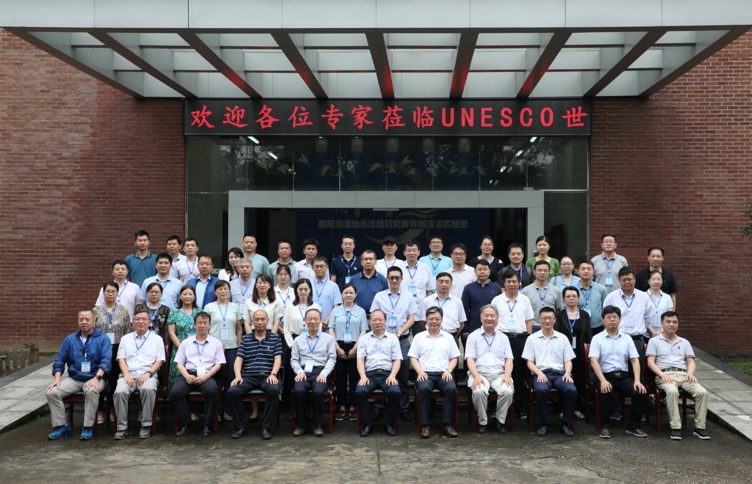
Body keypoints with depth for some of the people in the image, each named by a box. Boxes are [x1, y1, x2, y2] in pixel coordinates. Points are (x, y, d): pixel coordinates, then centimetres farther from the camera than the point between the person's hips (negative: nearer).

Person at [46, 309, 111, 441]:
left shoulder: (102, 338, 0)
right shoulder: (70, 339, 13)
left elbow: (106, 360, -11)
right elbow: (59, 360, 11)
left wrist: (97, 378, -25)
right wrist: (57, 378, -5)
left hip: (94, 378, -4)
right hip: (73, 378, 4)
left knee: (91, 391, -37)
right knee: (51, 392, -18)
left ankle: (88, 427, -21)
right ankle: (61, 426, -3)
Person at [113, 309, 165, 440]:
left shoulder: (157, 339, 15)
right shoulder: (126, 338, 21)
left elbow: (159, 360, 6)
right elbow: (121, 358, 11)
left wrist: (148, 373, -11)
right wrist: (126, 374, -7)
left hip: (148, 375, -2)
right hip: (128, 374, 2)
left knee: (148, 389, -36)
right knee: (119, 392, -31)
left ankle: (146, 426, -25)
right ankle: (122, 428, -20)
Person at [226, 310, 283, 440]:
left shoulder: (275, 339, 12)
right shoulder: (245, 339, 16)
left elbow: (278, 359, 2)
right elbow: (238, 359, 6)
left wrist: (273, 374, -16)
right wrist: (238, 376, -12)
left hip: (267, 376, -1)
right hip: (248, 376, 2)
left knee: (274, 390, -35)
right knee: (232, 391, -27)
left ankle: (266, 427, -20)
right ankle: (240, 426, -10)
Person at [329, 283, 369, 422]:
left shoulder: (361, 311, 7)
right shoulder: (336, 311, 10)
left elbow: (363, 331, 1)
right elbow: (331, 330, 4)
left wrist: (354, 348, -9)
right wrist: (338, 348, -6)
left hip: (355, 348, -1)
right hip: (339, 347, 1)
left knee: (354, 378, 0)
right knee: (340, 378, 1)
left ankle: (352, 408, 6)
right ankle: (342, 408, 7)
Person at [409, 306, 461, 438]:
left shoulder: (448, 337, 17)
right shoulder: (419, 337, 13)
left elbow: (454, 358, 14)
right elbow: (413, 358, 8)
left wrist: (449, 370, -4)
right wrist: (420, 371, -8)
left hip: (443, 374, 1)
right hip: (425, 373, -1)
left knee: (452, 388, -32)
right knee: (423, 388, -35)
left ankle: (447, 424, -22)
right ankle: (424, 425, -27)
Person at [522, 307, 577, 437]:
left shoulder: (562, 338, 18)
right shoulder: (532, 339, 12)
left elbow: (568, 360, 14)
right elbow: (529, 362, 7)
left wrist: (567, 373, -7)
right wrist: (539, 373, -11)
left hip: (559, 373, 2)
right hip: (540, 373, -2)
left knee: (572, 390, -30)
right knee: (541, 390, -36)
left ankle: (565, 424, -12)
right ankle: (543, 424, -17)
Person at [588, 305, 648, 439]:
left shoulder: (627, 339, 12)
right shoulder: (597, 338, 2)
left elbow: (635, 360, 6)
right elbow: (594, 361, -8)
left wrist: (637, 380, -11)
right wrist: (603, 380, -23)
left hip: (623, 376, 3)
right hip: (605, 375, -3)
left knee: (639, 392, -23)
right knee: (607, 392, -34)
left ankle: (633, 426, -6)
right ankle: (604, 427, -18)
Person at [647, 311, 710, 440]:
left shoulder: (684, 342, 27)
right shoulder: (654, 341, 14)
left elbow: (691, 361, 18)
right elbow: (650, 362, 3)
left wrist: (690, 373, -5)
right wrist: (662, 375, -14)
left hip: (683, 375, 4)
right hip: (665, 375, -4)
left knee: (702, 392, -25)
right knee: (672, 391, -38)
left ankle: (699, 427, -17)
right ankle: (675, 428, -34)